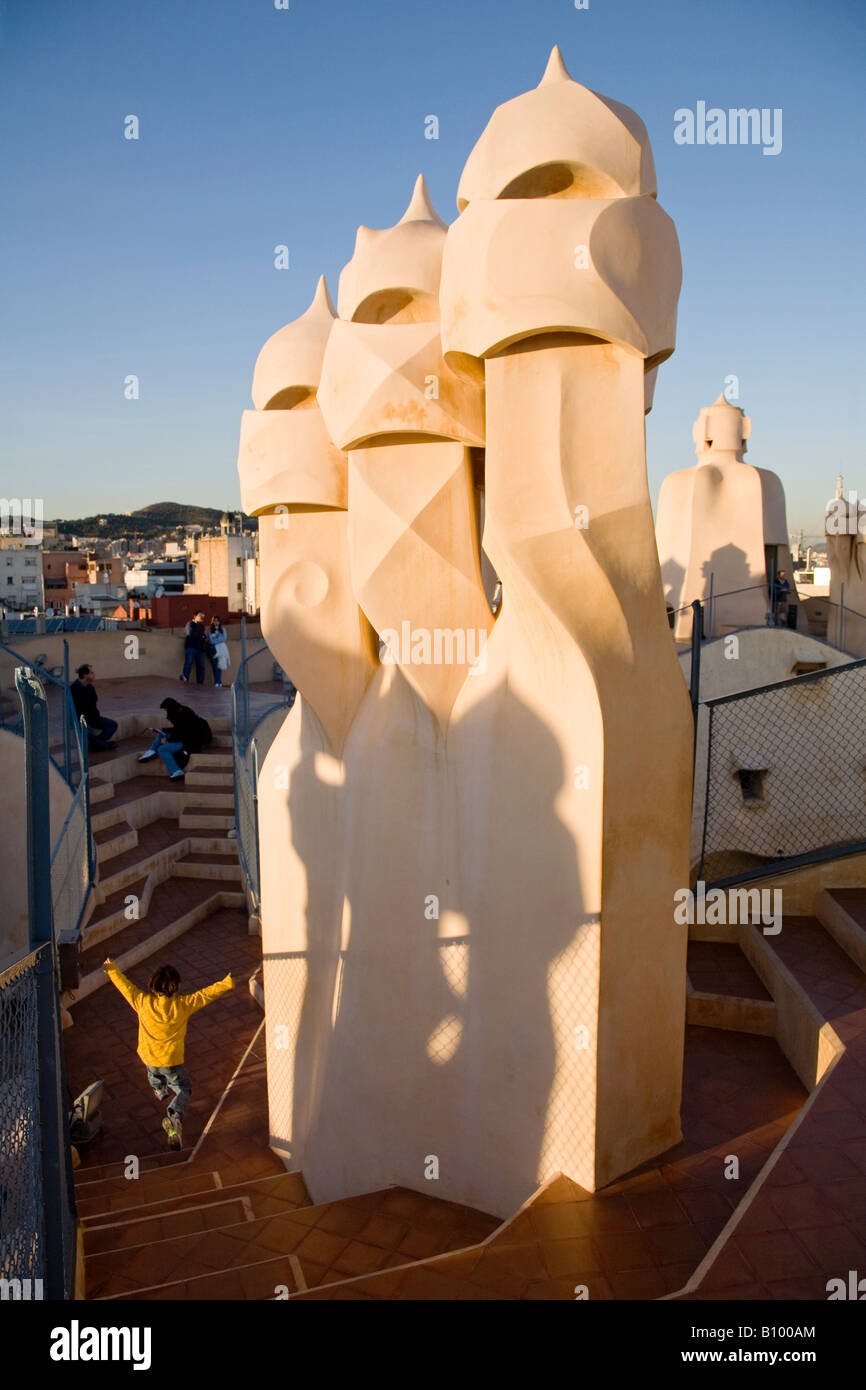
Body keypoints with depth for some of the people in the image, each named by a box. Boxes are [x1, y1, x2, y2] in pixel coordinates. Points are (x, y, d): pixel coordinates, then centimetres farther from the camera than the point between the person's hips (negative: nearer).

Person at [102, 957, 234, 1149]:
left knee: (154, 1075, 37)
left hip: (148, 1057, 4)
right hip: (171, 1061, -3)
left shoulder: (143, 1002, -17)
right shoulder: (182, 1004, -22)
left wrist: (111, 968, 11)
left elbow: (125, 985, -4)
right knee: (183, 1090, 11)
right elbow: (206, 995, -15)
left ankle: (161, 1090, 67)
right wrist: (226, 984, -3)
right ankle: (174, 1115, -17)